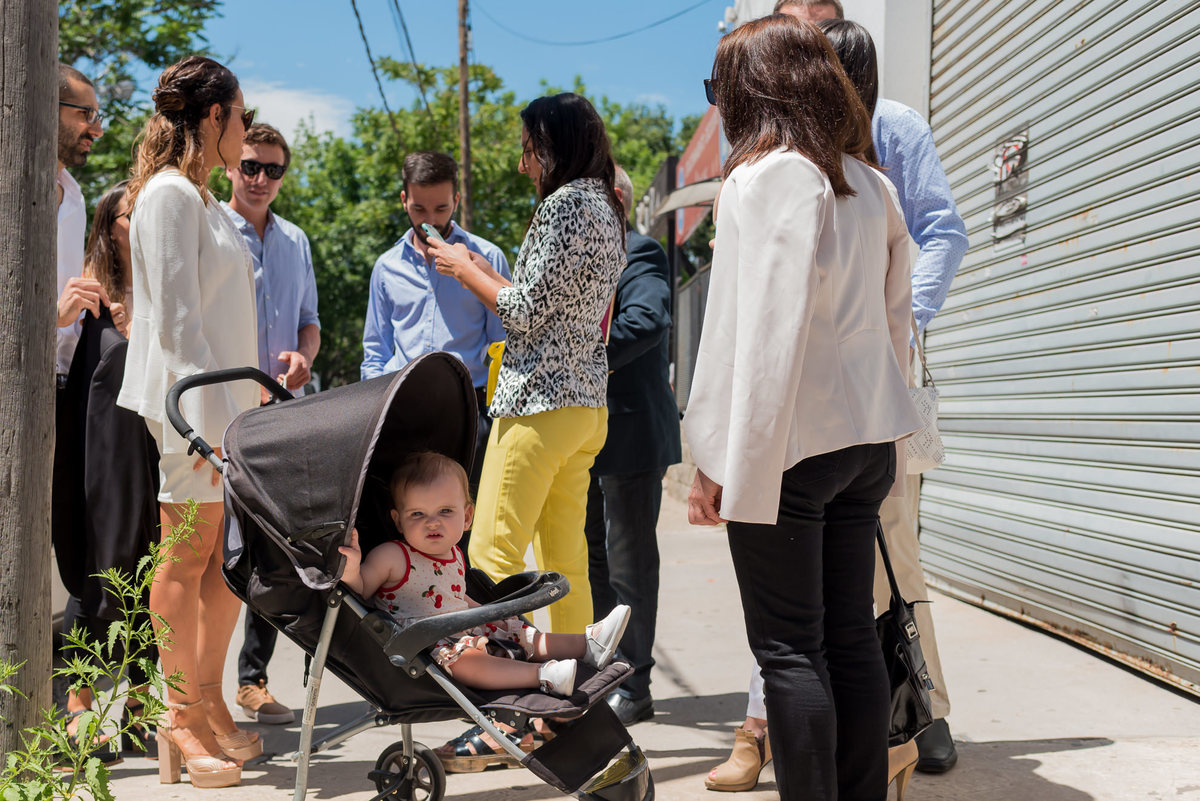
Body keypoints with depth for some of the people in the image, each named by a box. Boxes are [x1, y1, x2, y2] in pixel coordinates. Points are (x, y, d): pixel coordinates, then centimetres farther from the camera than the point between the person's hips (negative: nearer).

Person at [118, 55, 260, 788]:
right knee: (187, 559, -3)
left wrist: (249, 394, 17)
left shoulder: (202, 199, 19)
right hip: (190, 405, -9)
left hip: (221, 402, 9)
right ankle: (182, 720, 5)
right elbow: (175, 320, -17)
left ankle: (208, 701, 18)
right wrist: (209, 415, -21)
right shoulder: (170, 194, -10)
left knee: (227, 558, 10)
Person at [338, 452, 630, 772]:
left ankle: (588, 644, 11)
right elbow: (357, 593, -20)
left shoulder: (454, 556, 12)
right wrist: (351, 568, -39)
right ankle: (544, 674, -43)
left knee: (521, 634, 5)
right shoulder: (391, 557, -12)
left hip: (464, 634, 9)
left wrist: (490, 615, 24)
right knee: (462, 657, -35)